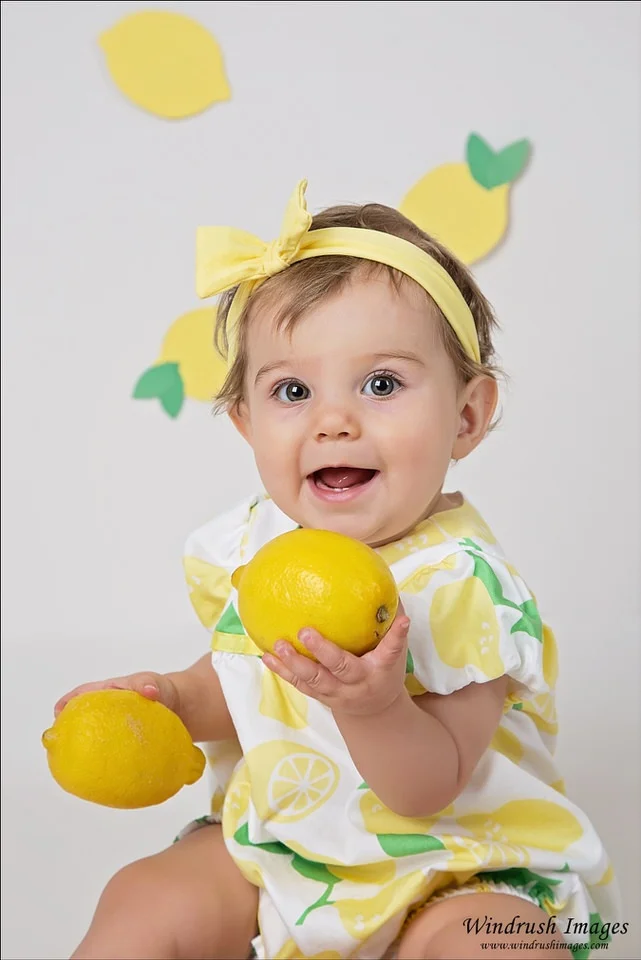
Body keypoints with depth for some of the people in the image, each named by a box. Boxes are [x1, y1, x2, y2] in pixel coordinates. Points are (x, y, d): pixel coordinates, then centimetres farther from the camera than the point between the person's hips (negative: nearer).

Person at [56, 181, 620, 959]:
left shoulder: (461, 584, -23)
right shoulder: (245, 545, -6)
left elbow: (431, 790, -23)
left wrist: (371, 706, -42)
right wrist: (173, 699, -9)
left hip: (445, 874, -4)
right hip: (272, 844, 5)